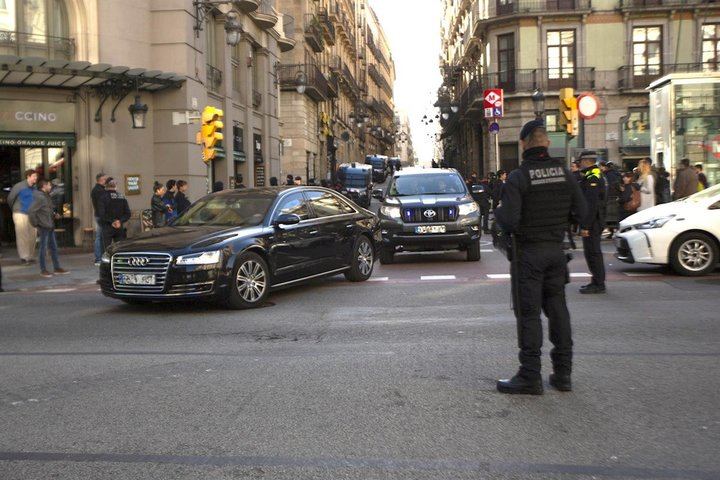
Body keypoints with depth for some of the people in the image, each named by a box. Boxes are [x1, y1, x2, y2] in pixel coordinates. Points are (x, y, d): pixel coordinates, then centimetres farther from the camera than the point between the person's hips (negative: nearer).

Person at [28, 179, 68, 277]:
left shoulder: (47, 196, 13)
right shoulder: (40, 197, -16)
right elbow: (31, 212, -21)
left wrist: (54, 215, 7)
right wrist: (35, 224, -16)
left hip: (50, 227, 9)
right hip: (44, 227, -9)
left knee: (54, 247, 13)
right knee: (44, 248, 0)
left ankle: (57, 268, 20)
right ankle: (43, 270, 9)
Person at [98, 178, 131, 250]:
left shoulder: (104, 198, -7)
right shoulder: (122, 197, 6)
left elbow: (102, 215, -14)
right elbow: (128, 214, 3)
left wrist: (111, 221, -6)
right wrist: (120, 221, -6)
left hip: (108, 228, -4)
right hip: (120, 228, 4)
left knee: (106, 249, 0)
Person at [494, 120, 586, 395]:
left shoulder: (518, 178, -14)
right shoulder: (564, 172, 2)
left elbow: (509, 222, -21)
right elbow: (581, 212, 4)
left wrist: (498, 212, 0)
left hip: (528, 251, -5)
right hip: (556, 249, 5)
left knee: (528, 312, 0)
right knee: (557, 308, 13)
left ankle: (530, 376, 4)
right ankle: (562, 372, 20)